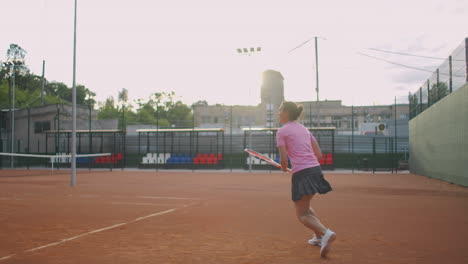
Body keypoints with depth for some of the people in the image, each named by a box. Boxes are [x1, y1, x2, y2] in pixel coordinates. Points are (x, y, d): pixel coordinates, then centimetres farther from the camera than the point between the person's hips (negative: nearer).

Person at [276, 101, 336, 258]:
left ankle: (326, 233, -22)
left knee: (302, 215, 1)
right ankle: (319, 237, 28)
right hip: (315, 169, 7)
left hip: (301, 173, -7)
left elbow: (284, 159, -8)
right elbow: (319, 154, 15)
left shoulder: (282, 131, -2)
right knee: (305, 207, 28)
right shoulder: (305, 130, 18)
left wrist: (284, 168, 12)